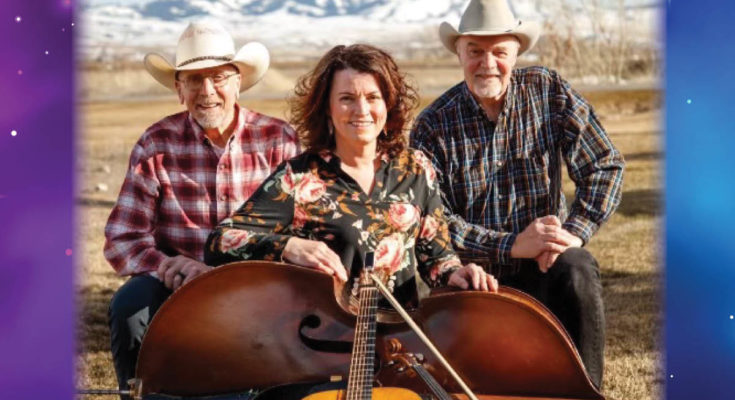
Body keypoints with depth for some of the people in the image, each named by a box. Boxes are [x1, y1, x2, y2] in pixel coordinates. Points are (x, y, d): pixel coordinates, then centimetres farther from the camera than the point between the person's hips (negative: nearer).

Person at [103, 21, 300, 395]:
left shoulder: (280, 140, -2)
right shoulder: (157, 144, -2)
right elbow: (120, 240, -5)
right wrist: (171, 266, -27)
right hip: (179, 287, 1)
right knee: (131, 304, -28)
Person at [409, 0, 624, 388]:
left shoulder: (549, 91, -1)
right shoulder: (433, 125, -4)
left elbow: (605, 166, -3)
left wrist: (573, 232, -19)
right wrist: (512, 245, -24)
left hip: (543, 265, 1)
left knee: (576, 269, -31)